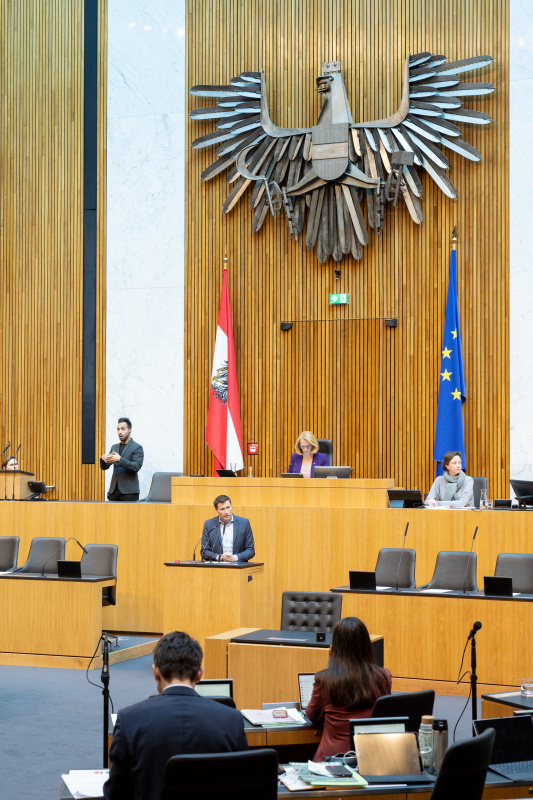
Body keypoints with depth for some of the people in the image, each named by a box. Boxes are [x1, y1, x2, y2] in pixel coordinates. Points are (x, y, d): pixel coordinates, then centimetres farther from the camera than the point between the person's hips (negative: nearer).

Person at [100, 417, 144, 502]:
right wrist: (103, 459, -9)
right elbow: (104, 467, 15)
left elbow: (136, 467, -14)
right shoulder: (114, 447, 18)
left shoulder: (137, 448, -1)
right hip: (114, 490, 5)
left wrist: (120, 459, -25)